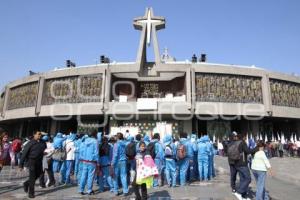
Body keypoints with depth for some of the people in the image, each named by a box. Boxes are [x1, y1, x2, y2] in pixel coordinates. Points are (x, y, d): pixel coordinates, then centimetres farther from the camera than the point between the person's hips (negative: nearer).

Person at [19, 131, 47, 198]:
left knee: (38, 175, 13)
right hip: (32, 161, -5)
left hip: (39, 161, 5)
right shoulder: (30, 143, -9)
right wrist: (21, 164, -8)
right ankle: (31, 193, 13)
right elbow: (24, 153, -8)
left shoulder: (43, 143, 5)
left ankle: (26, 184, 40)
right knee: (32, 177, -1)